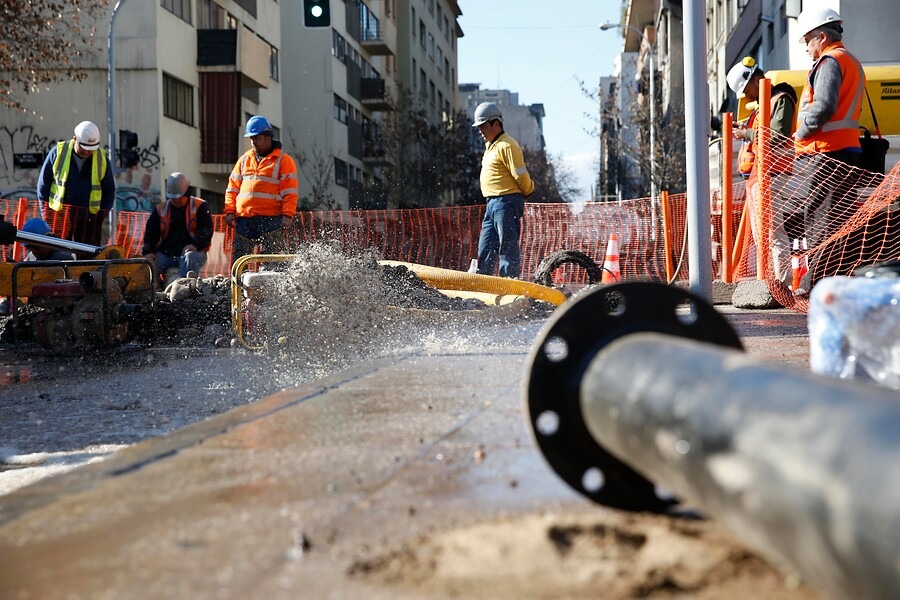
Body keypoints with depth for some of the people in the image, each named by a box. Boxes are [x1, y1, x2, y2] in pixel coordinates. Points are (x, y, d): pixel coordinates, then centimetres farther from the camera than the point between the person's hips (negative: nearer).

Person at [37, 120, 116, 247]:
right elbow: (44, 182, 6)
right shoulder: (58, 152, -1)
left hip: (89, 217, 1)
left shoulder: (102, 159, 2)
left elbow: (109, 189, 12)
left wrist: (102, 215, 3)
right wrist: (46, 212, 2)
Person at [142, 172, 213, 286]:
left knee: (190, 258, -38)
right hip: (165, 254, 4)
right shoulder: (160, 209, 17)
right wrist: (148, 252, -6)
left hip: (191, 251, -4)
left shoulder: (200, 206, 5)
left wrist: (196, 245, -24)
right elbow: (150, 233, 13)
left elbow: (206, 230, -5)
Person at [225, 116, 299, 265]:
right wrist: (230, 211, 7)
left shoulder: (283, 160, 3)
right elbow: (233, 187, 18)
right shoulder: (244, 159, 18)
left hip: (271, 220, -5)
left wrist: (287, 215, -14)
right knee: (238, 257, 4)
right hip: (244, 220, 5)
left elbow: (290, 191, -4)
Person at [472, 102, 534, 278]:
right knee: (486, 248, 11)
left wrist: (527, 191, 1)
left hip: (506, 202, -10)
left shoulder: (506, 146, -13)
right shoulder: (491, 146, 19)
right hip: (493, 203, 10)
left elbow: (521, 176, -15)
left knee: (508, 247, -7)